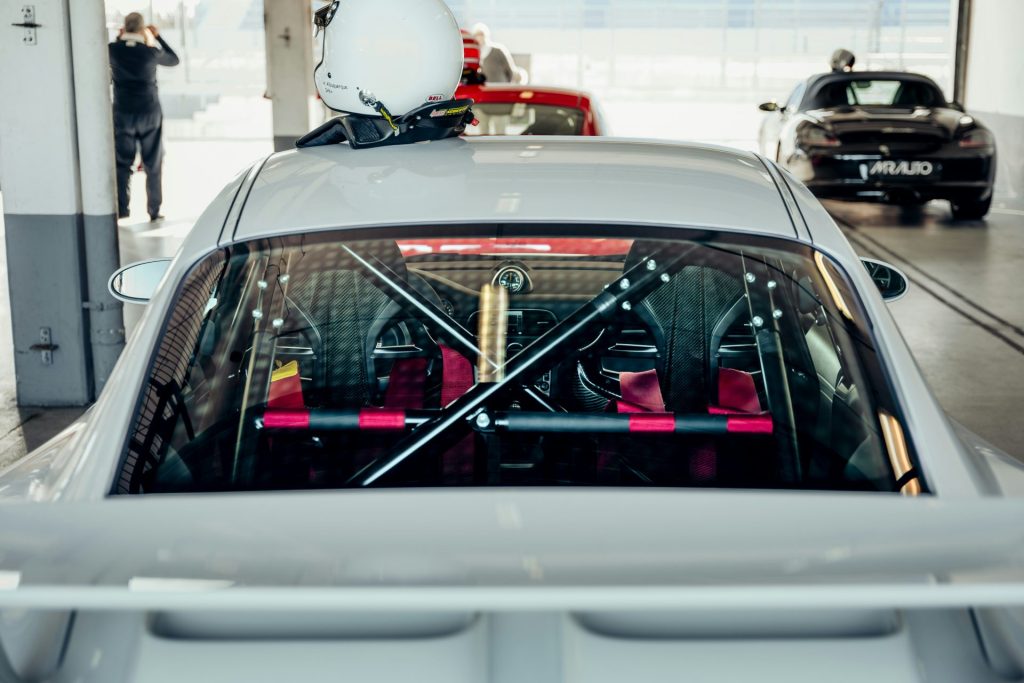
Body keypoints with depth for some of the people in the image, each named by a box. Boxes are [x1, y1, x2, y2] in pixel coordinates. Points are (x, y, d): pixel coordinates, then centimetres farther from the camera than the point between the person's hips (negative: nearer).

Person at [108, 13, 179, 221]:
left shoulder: (114, 50, -8)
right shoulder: (150, 52, -10)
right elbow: (174, 60, 9)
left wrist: (119, 38, 14)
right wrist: (157, 37, 13)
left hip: (123, 114, 0)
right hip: (150, 113, 0)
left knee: (122, 164, 7)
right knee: (153, 165, 8)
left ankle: (121, 210, 3)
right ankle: (154, 211, 9)